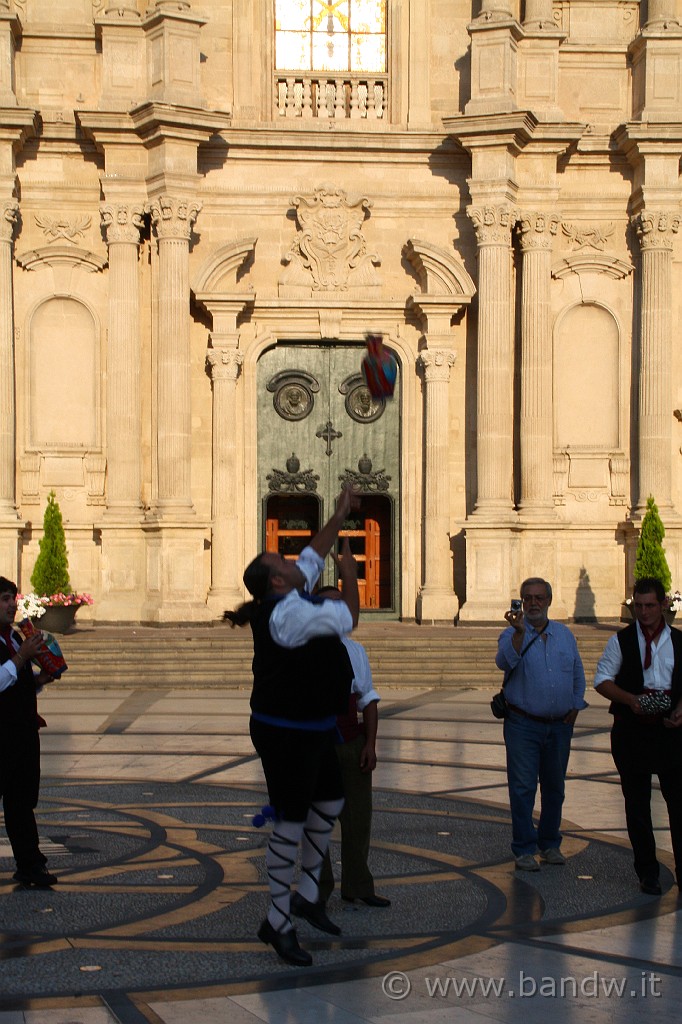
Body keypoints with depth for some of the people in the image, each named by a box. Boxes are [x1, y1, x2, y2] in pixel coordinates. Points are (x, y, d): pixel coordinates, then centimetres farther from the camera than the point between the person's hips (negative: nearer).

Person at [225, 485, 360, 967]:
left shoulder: (288, 601, 6)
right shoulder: (287, 612, -23)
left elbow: (314, 555, 21)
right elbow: (348, 618, -18)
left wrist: (340, 516, 22)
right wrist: (350, 575, -2)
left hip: (314, 728, 11)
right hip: (287, 733, -11)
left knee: (329, 806, 21)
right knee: (291, 824, -4)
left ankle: (307, 895, 34)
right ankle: (278, 922, 5)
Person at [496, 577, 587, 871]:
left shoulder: (565, 634, 10)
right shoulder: (513, 635, -2)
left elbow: (578, 674, 18)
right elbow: (505, 661, -23)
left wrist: (575, 708, 9)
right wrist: (519, 632, -35)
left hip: (560, 725, 4)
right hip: (523, 725, -4)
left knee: (554, 787, 11)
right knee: (523, 787, -5)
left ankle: (550, 844, 23)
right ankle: (524, 849, 1)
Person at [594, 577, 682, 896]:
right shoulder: (621, 641, 4)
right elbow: (601, 680, 0)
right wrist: (630, 699, -16)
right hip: (631, 729, 0)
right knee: (637, 802, 6)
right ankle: (647, 872, 15)